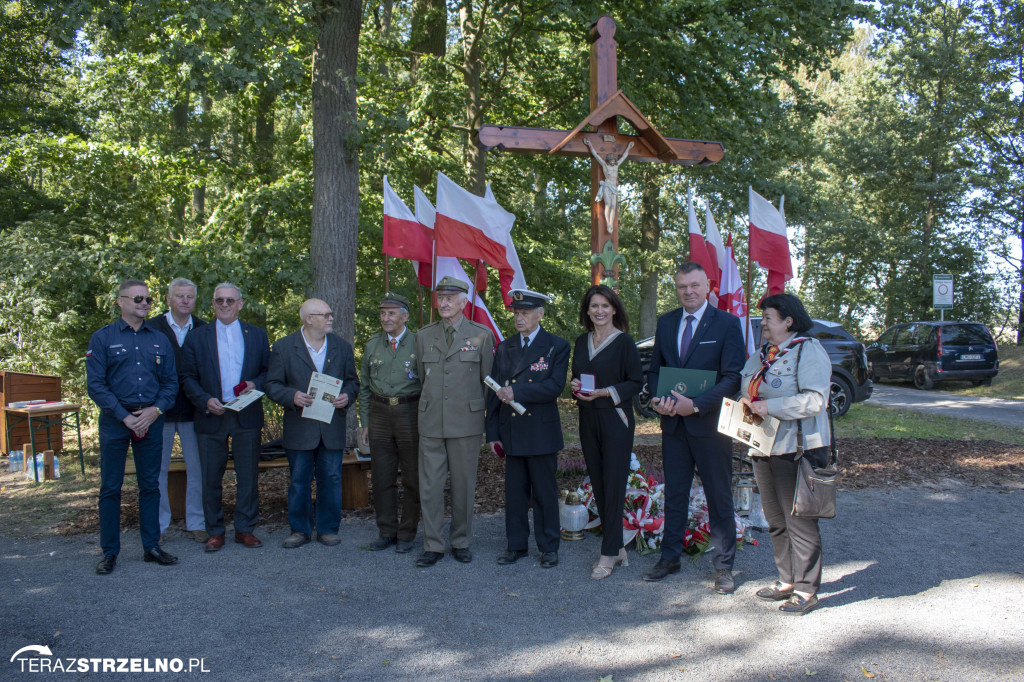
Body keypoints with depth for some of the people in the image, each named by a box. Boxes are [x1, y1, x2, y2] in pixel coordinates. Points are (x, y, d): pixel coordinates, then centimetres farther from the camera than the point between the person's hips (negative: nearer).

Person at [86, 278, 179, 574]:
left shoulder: (159, 340, 10)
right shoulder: (102, 338, 1)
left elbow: (171, 381, 9)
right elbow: (95, 384, -5)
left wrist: (156, 409, -8)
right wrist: (124, 417, -12)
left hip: (151, 420, 3)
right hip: (114, 420, -3)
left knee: (150, 485, 8)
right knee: (110, 487, 3)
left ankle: (151, 546, 17)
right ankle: (110, 552, 13)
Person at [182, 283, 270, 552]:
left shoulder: (257, 335, 9)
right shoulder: (197, 337, 6)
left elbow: (268, 370, 10)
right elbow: (189, 378, 4)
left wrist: (256, 384, -11)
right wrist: (205, 401, -11)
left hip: (247, 416, 0)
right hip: (211, 417, 0)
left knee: (248, 476, 5)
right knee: (211, 478, 5)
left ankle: (245, 529, 17)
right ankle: (215, 531, 18)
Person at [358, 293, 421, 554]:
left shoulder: (419, 343, -2)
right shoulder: (372, 345, 10)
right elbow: (365, 387, 14)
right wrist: (365, 423, 10)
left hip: (410, 413, -3)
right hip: (380, 414, 3)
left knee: (412, 477, 4)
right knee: (382, 476, 7)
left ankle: (407, 534, 16)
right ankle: (387, 531, 20)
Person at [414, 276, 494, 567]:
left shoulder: (482, 335, 1)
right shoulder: (424, 336, 9)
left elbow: (489, 381, 5)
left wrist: (478, 409, 5)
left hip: (466, 422, -2)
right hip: (431, 422, 2)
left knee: (464, 485, 7)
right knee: (430, 485, 3)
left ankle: (460, 542, 22)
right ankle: (433, 545, 14)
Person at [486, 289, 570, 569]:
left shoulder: (557, 347, 0)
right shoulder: (504, 348, 11)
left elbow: (555, 386, -13)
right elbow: (493, 392, 10)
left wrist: (517, 392, -20)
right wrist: (492, 432, 5)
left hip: (542, 432, -3)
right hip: (511, 431, 4)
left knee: (545, 491, 5)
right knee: (514, 491, 10)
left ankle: (549, 547, 18)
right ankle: (516, 546, 22)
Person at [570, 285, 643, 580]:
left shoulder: (624, 341, -6)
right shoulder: (582, 342, 11)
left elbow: (636, 381, -8)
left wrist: (605, 392, -19)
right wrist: (576, 386, -3)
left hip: (615, 418, -6)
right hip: (588, 419, 6)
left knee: (613, 485, -4)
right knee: (598, 484, 9)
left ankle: (609, 554, 3)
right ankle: (617, 547, 21)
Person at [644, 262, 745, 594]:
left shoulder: (727, 323, -7)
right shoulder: (665, 323, 9)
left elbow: (733, 378, -11)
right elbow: (654, 370, 14)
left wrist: (696, 404, -21)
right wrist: (659, 399, -6)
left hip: (710, 423, -4)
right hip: (673, 423, 4)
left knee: (720, 497, 7)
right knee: (674, 493, 14)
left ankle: (723, 566, 20)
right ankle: (670, 557, 28)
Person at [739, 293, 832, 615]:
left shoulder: (809, 351, -9)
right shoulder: (761, 355, 16)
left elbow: (815, 400, -19)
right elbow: (747, 390, 29)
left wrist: (771, 406, -20)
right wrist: (747, 403, 6)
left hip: (797, 449, -8)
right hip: (763, 447, 8)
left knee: (799, 521, -3)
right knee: (776, 521, 14)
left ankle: (807, 590, 8)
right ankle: (786, 581, 26)